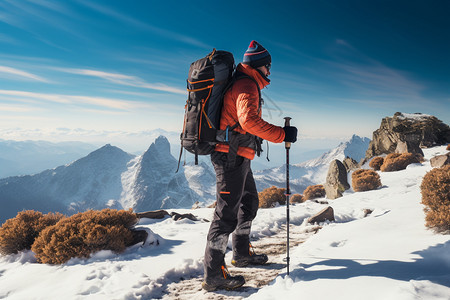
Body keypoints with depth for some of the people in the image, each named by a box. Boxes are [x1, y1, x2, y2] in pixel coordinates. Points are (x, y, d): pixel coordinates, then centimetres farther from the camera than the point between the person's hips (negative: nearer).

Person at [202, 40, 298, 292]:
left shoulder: (243, 83, 21)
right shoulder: (247, 85, -12)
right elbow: (249, 120, -28)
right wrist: (282, 134, -25)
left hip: (237, 157, 11)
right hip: (232, 156, -11)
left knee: (249, 203, 21)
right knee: (227, 212, -9)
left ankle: (242, 253, 35)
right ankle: (213, 275, -3)